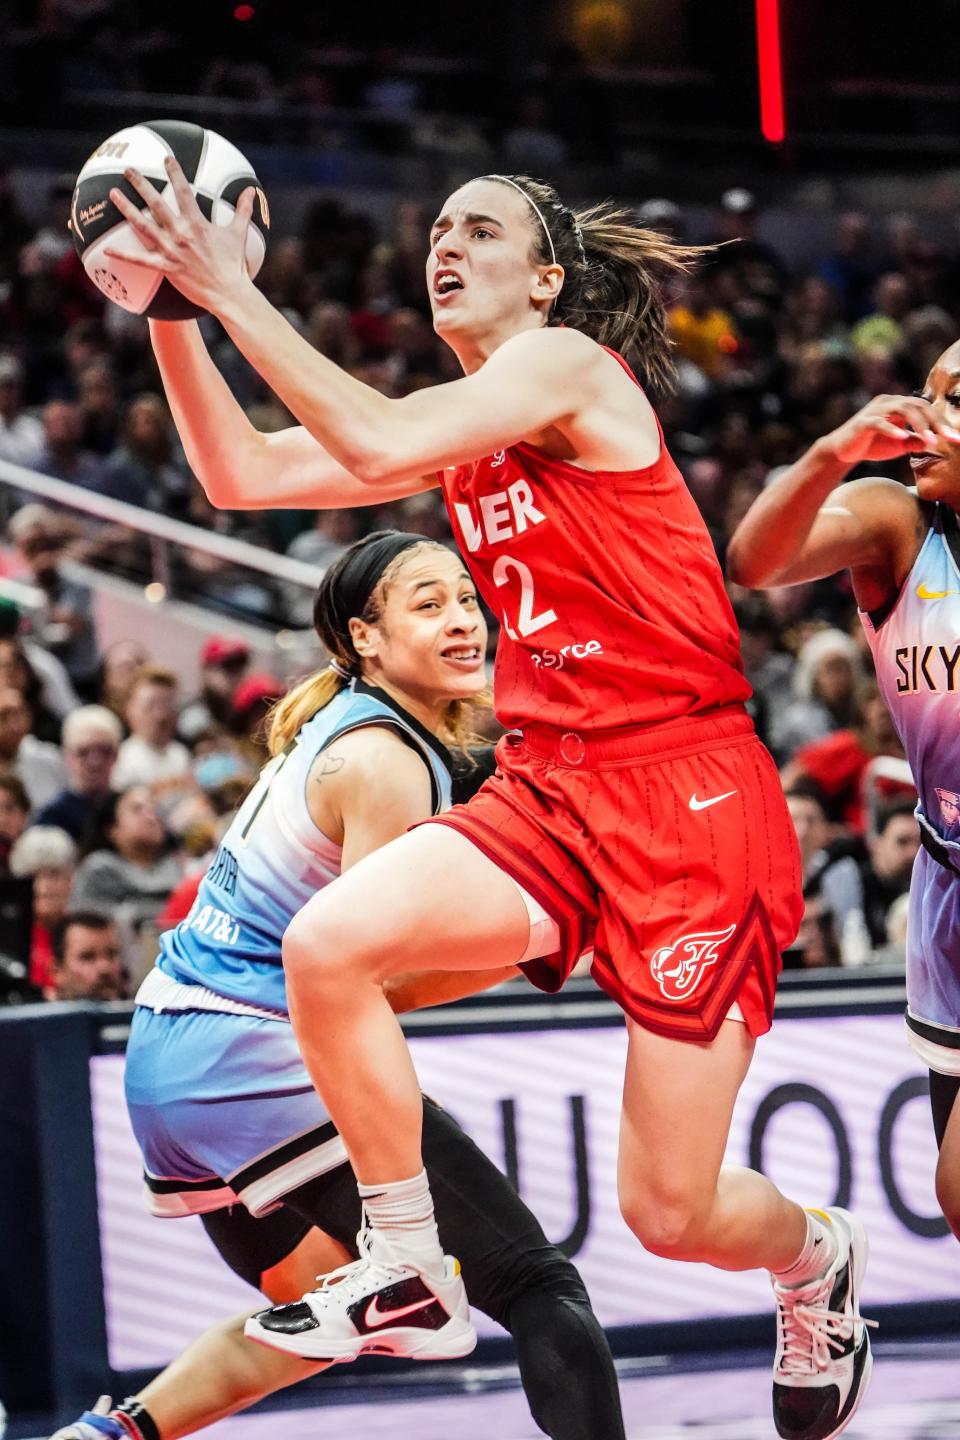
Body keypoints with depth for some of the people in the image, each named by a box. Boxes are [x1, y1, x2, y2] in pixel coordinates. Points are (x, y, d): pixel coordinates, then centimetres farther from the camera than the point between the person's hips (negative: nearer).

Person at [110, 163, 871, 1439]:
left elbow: (376, 446, -24)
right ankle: (406, 1265, -4)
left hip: (689, 801, -7)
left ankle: (819, 1259, 32)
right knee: (329, 941, -22)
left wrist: (233, 291, -20)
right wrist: (169, 309, 2)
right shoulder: (463, 429, 15)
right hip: (548, 793, 7)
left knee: (670, 1215, -5)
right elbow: (242, 474, 12)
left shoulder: (568, 365, -8)